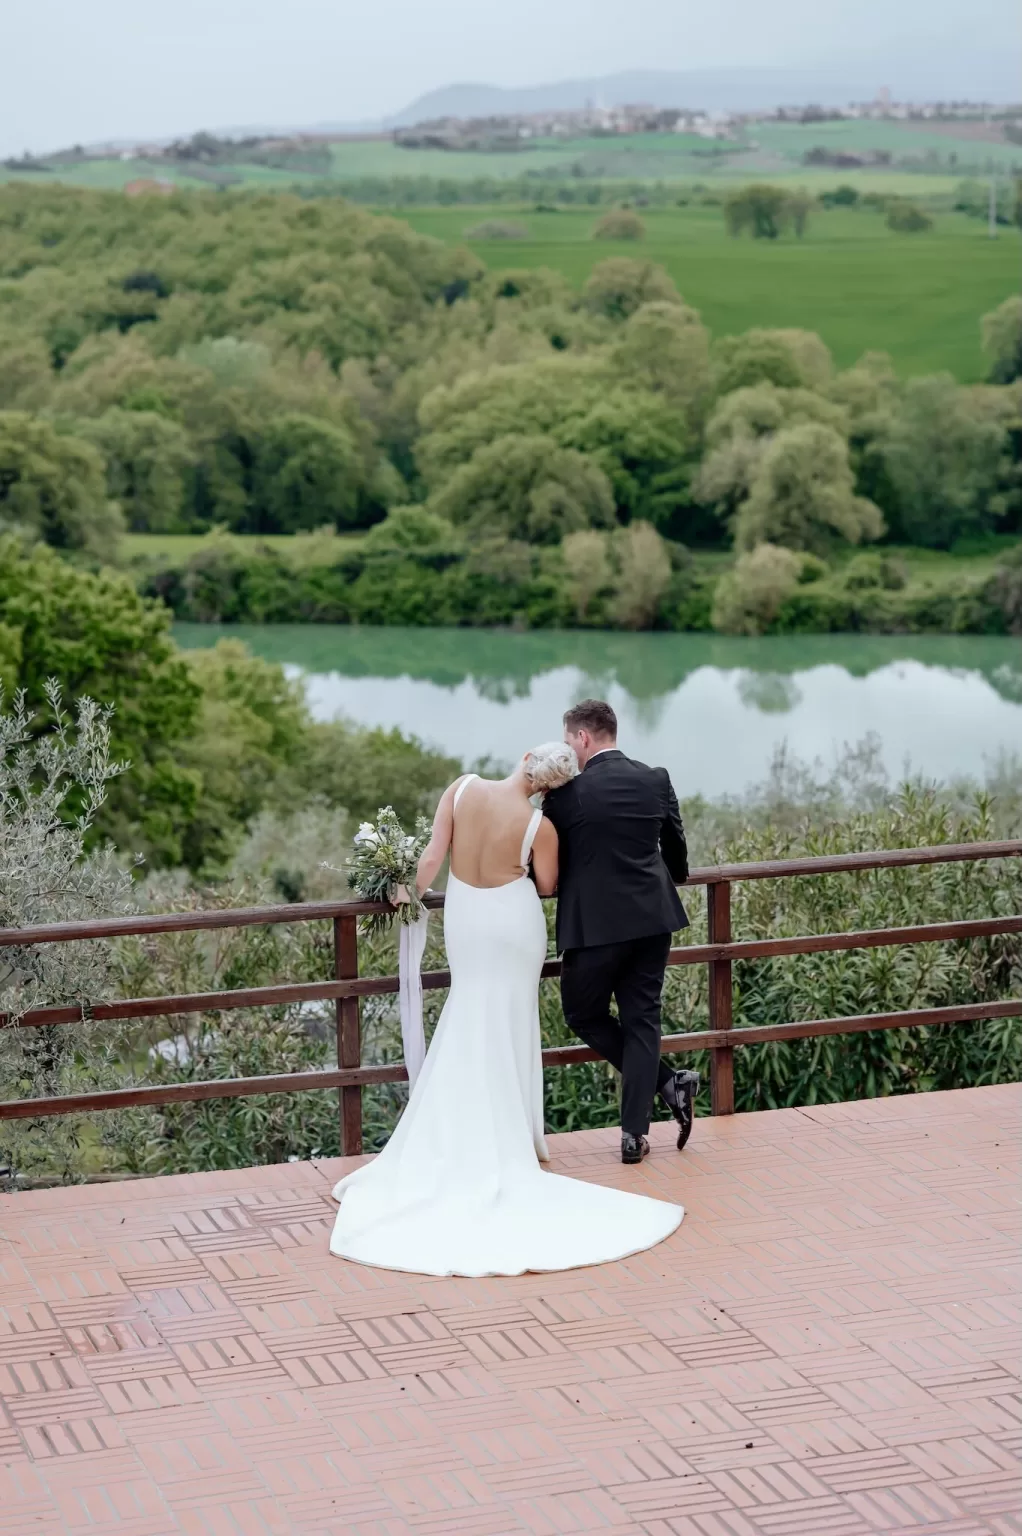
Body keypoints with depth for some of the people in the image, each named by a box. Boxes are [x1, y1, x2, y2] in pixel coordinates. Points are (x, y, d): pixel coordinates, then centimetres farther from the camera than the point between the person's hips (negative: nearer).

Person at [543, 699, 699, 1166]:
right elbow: (676, 850, 16)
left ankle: (668, 1082, 5)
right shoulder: (655, 780, 4)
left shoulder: (567, 792, -10)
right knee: (641, 1019, 9)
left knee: (584, 1014, 14)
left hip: (595, 923, -5)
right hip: (653, 918, 5)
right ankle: (634, 1133, 5)